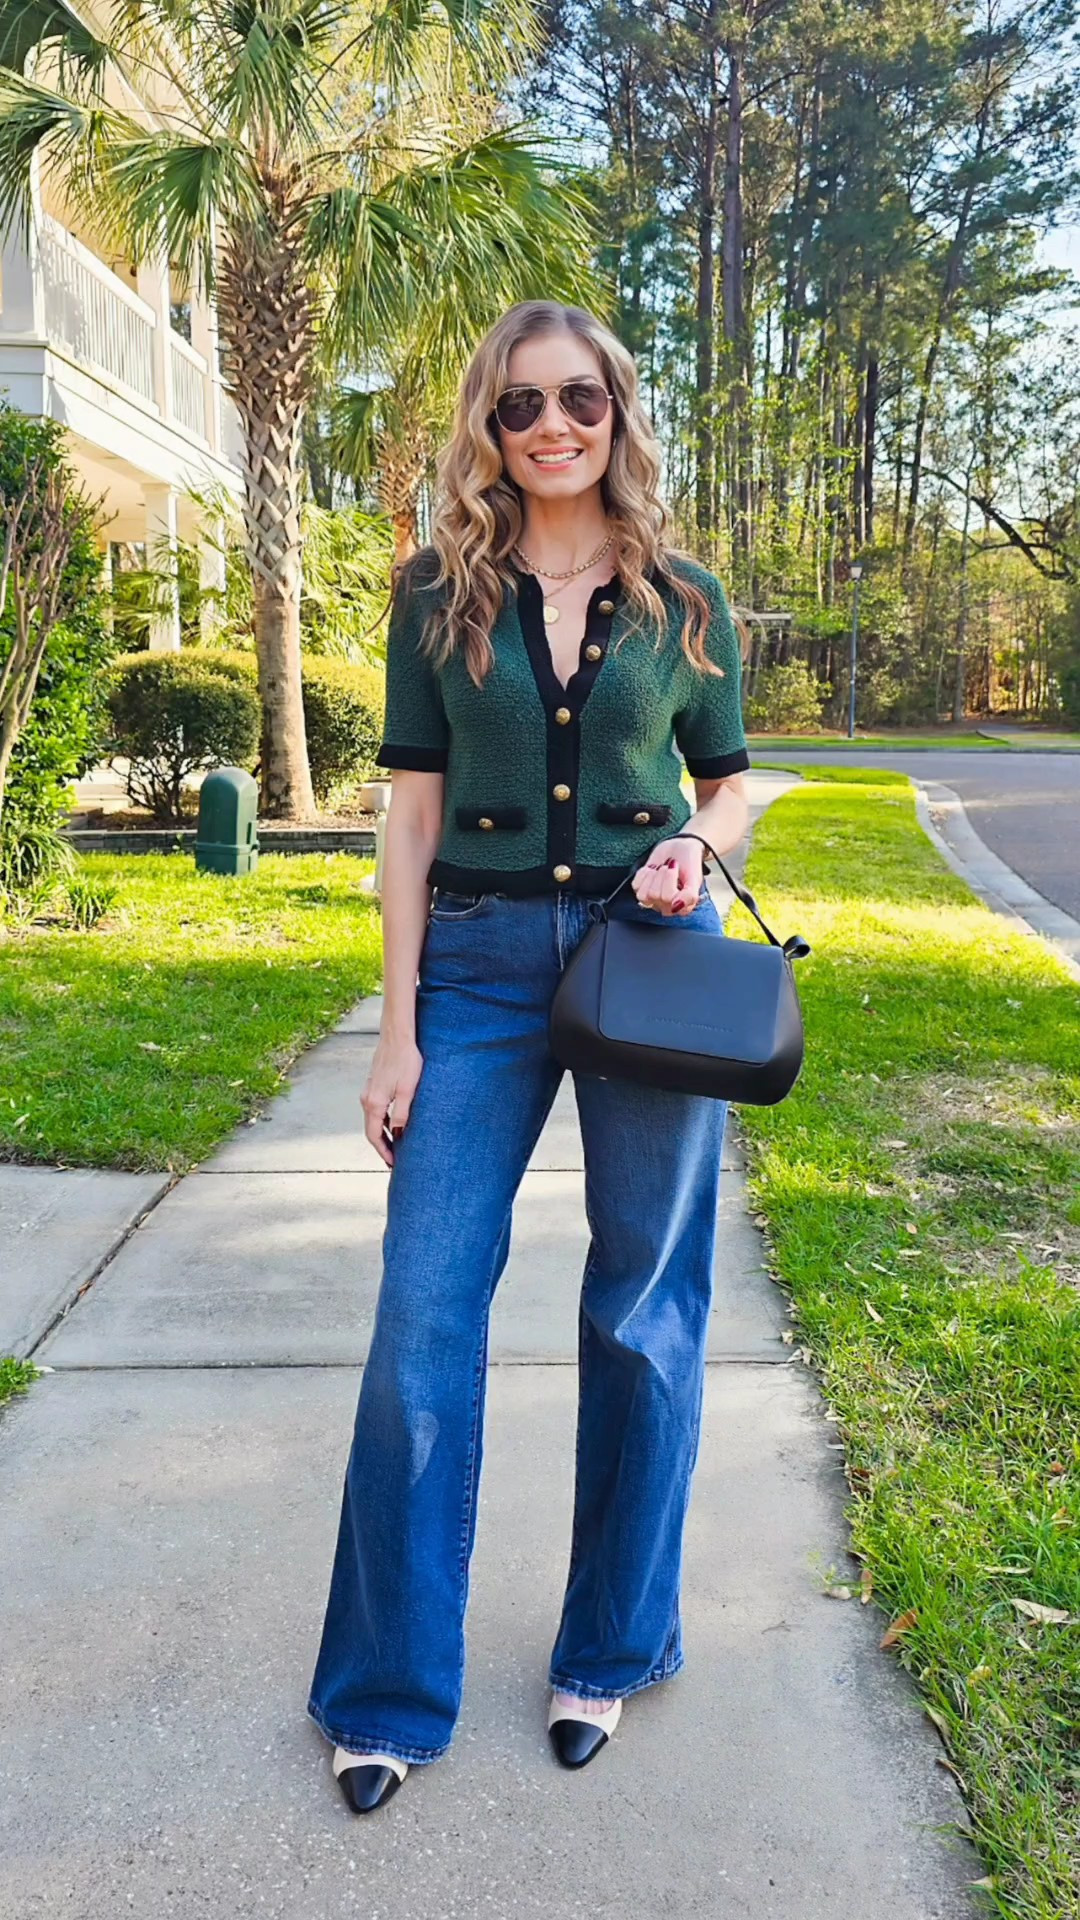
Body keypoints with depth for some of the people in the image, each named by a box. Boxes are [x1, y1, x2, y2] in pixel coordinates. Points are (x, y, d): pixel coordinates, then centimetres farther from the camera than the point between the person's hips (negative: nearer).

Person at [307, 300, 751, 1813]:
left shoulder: (682, 600, 5)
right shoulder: (441, 591, 4)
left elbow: (730, 781, 14)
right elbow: (415, 810, 1)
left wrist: (697, 849, -11)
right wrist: (398, 1030, -3)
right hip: (480, 963, 0)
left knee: (643, 1316, 8)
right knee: (422, 1316, -1)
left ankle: (613, 1648, 30)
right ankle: (391, 1688, 19)